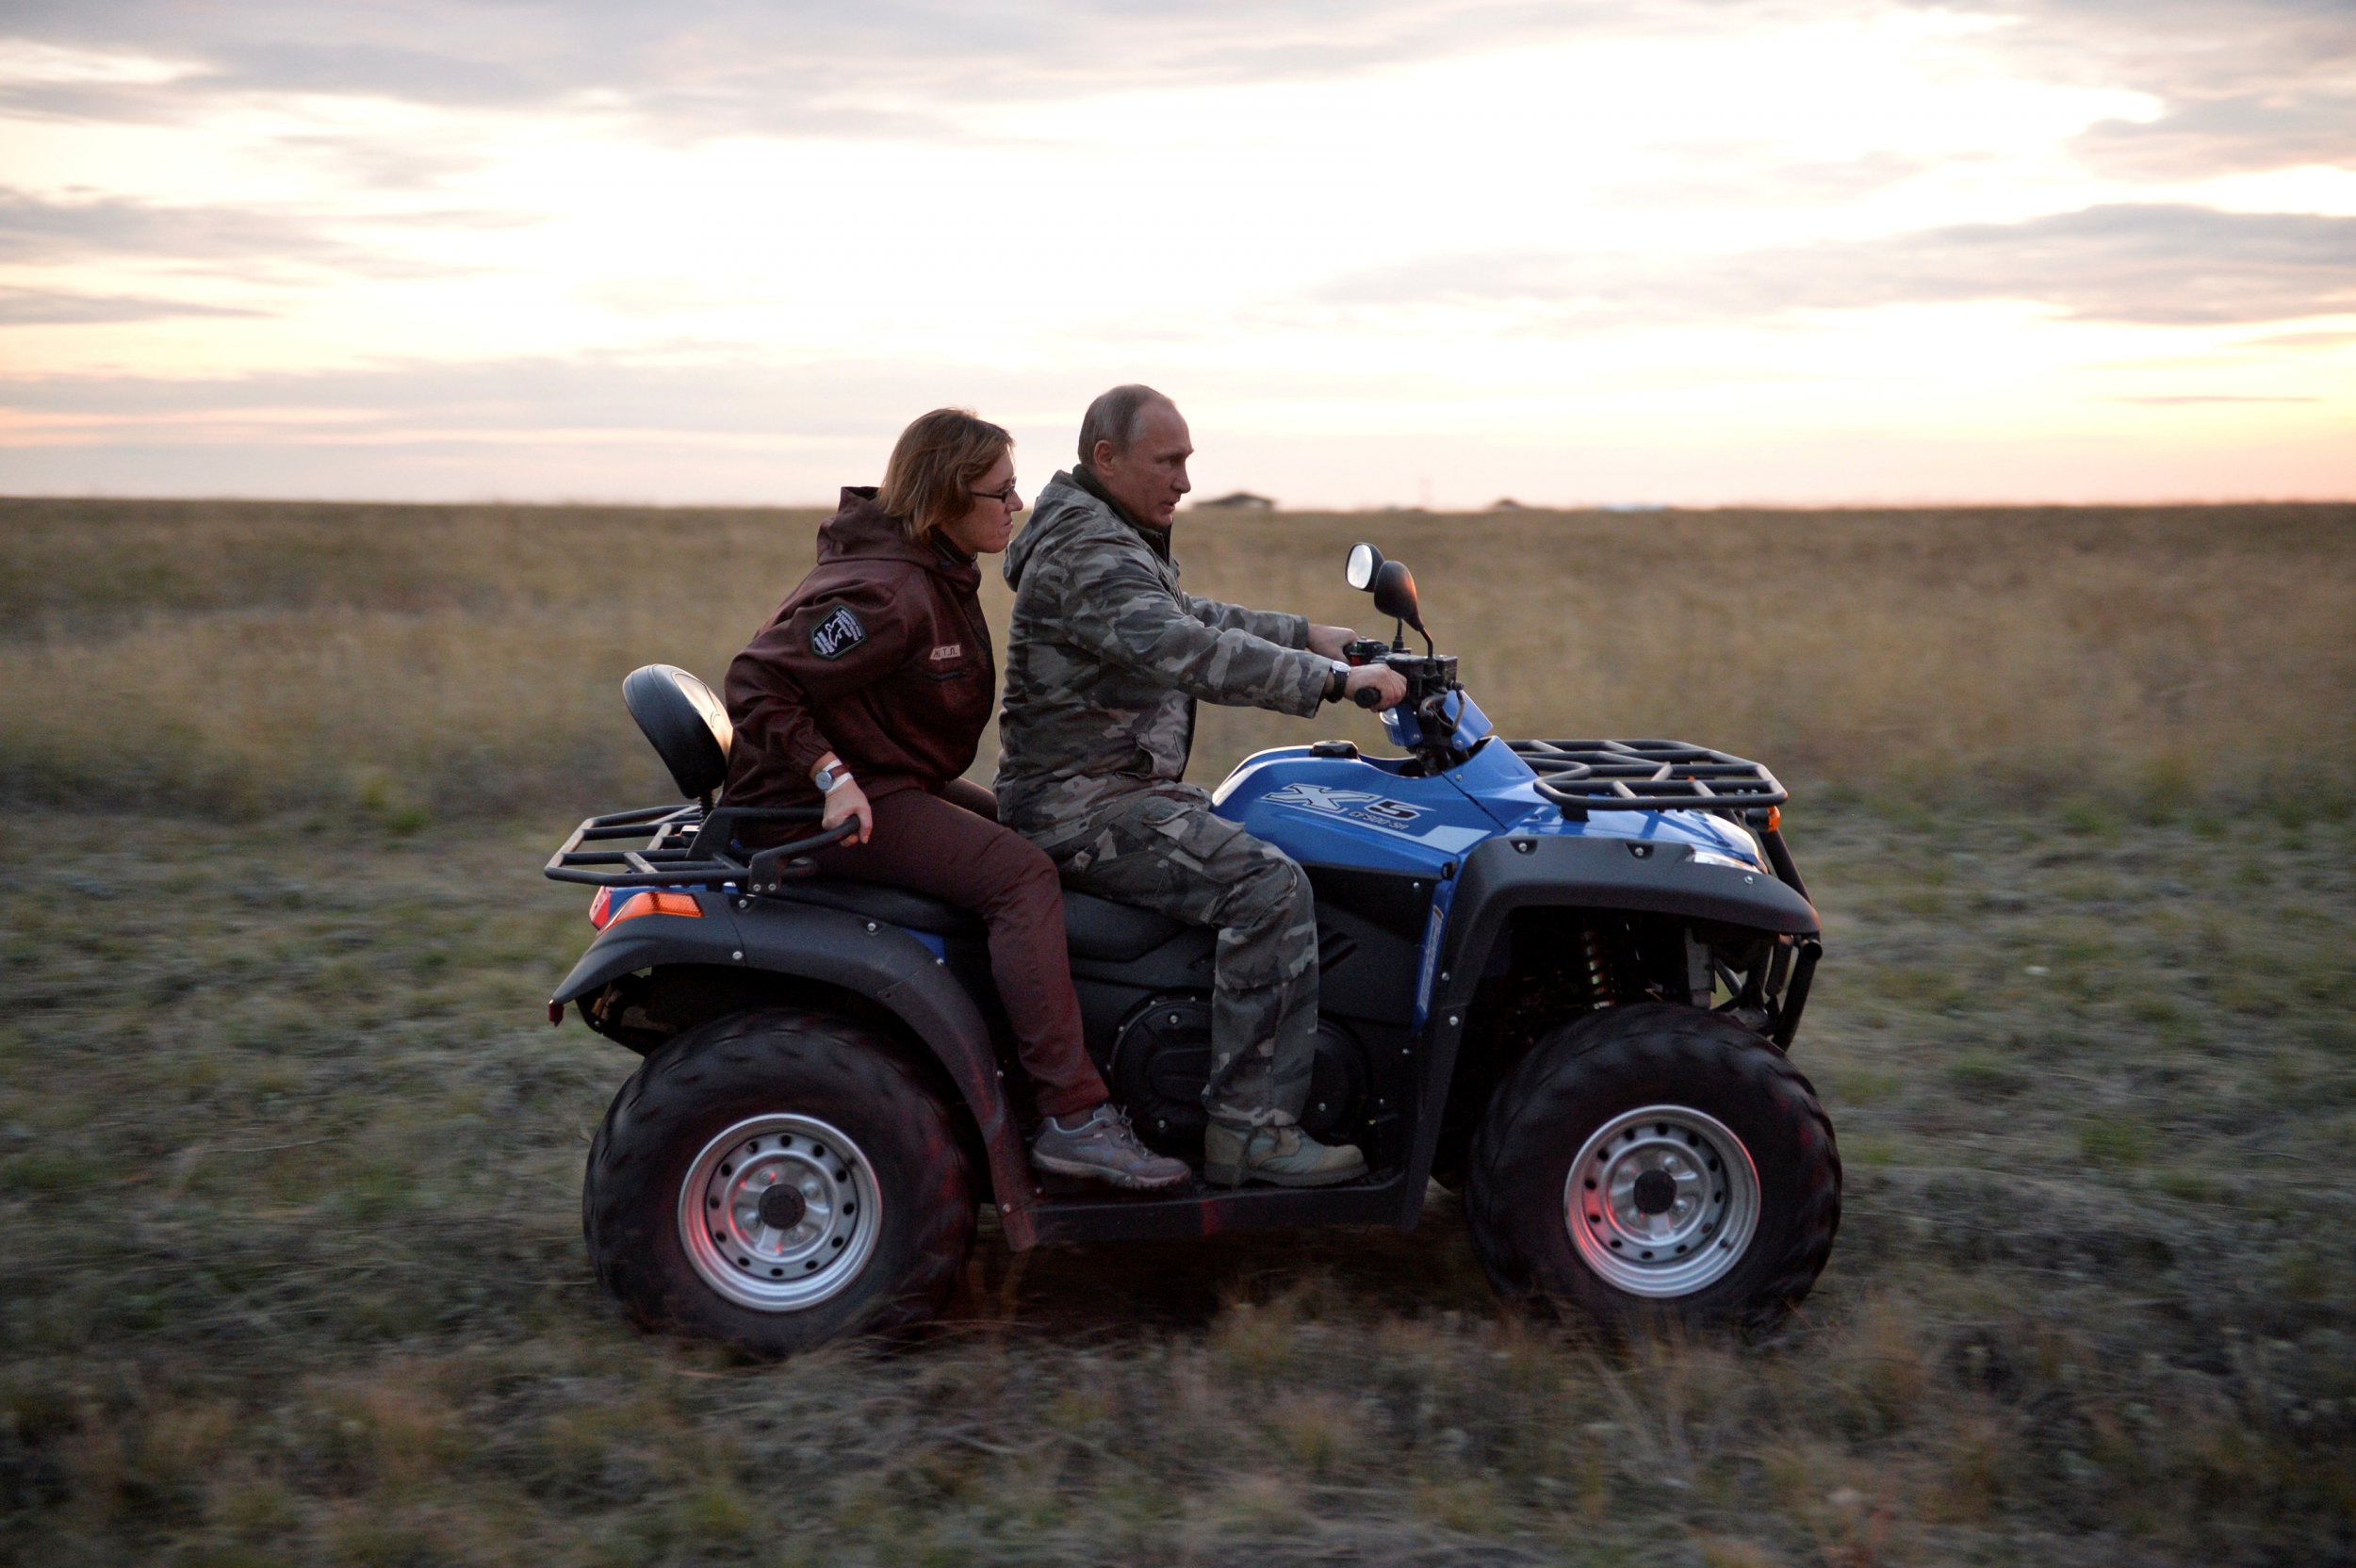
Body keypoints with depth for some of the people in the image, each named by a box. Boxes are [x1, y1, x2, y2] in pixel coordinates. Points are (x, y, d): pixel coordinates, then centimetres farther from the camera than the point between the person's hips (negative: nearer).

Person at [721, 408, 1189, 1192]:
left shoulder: (942, 572, 9)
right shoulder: (884, 593, -23)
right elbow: (756, 682, -25)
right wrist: (834, 777, -29)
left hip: (898, 782, 11)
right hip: (826, 806, -11)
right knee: (1019, 874, -23)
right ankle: (1072, 1118, -24)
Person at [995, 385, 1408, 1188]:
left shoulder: (1117, 540, 16)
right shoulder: (1089, 556, -20)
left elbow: (1191, 616, 30)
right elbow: (1190, 653, -32)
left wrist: (1308, 634, 21)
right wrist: (1335, 679, -32)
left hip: (1118, 790, 11)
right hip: (1084, 809, -11)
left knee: (1274, 846, 19)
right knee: (1269, 886, -24)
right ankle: (1251, 1130, -22)